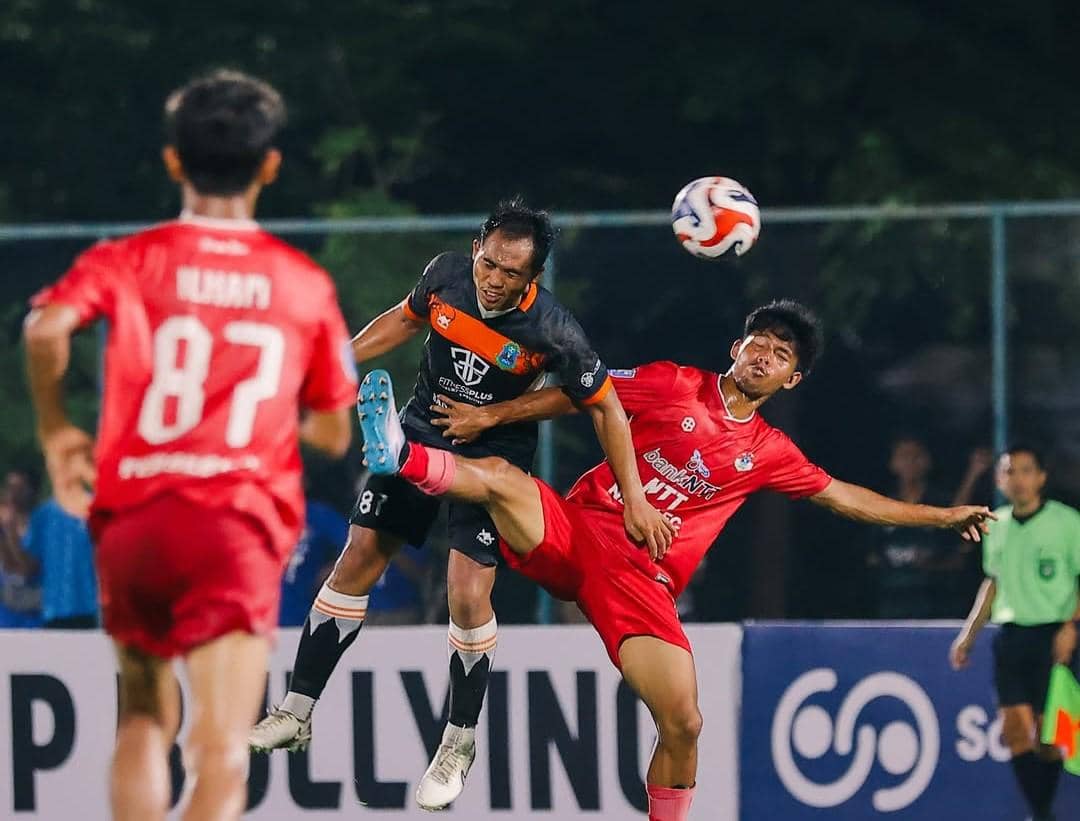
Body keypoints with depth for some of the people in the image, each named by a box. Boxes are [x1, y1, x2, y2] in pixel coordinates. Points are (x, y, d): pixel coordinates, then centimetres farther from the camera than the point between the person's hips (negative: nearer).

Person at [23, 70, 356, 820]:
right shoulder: (305, 285, 9)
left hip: (132, 517, 2)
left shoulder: (128, 261, 6)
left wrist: (55, 428, 2)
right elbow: (334, 433, 12)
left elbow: (45, 328, -14)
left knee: (145, 717, 23)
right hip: (240, 529, -2)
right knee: (223, 752, -10)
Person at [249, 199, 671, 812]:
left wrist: (635, 500, -16)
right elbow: (404, 320, 7)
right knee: (356, 564, 1)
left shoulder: (554, 331, -26)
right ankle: (297, 713, 11)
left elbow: (606, 408, -15)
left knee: (468, 597, -15)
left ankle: (461, 742, 7)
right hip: (423, 431, 4)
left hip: (494, 457, -4)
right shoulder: (446, 274, -15)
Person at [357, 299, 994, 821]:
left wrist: (940, 517, 27)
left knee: (683, 723, -13)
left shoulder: (769, 453, 17)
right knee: (501, 477, -34)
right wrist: (491, 415, 3)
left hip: (642, 580, 2)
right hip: (572, 532, -2)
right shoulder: (673, 385, 8)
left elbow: (844, 496, 27)